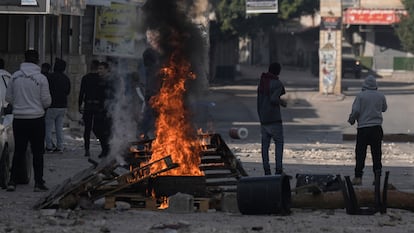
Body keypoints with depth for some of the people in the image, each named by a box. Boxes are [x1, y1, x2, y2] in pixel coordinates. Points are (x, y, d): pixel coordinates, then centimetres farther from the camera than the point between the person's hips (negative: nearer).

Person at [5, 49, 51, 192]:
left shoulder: (15, 76, -2)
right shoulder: (41, 78, -10)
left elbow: (8, 98, 5)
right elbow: (46, 101, -7)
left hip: (19, 119, 3)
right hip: (36, 119, -3)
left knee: (18, 151, 10)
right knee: (37, 152, 5)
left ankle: (12, 181, 4)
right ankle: (38, 183, 4)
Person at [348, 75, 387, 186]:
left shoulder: (360, 96, -7)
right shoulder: (381, 96, 2)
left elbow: (355, 111, -10)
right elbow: (384, 109, 18)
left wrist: (351, 120, 8)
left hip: (363, 128, -2)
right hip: (377, 127, 2)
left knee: (360, 153, 2)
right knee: (376, 153, 7)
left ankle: (358, 177, 1)